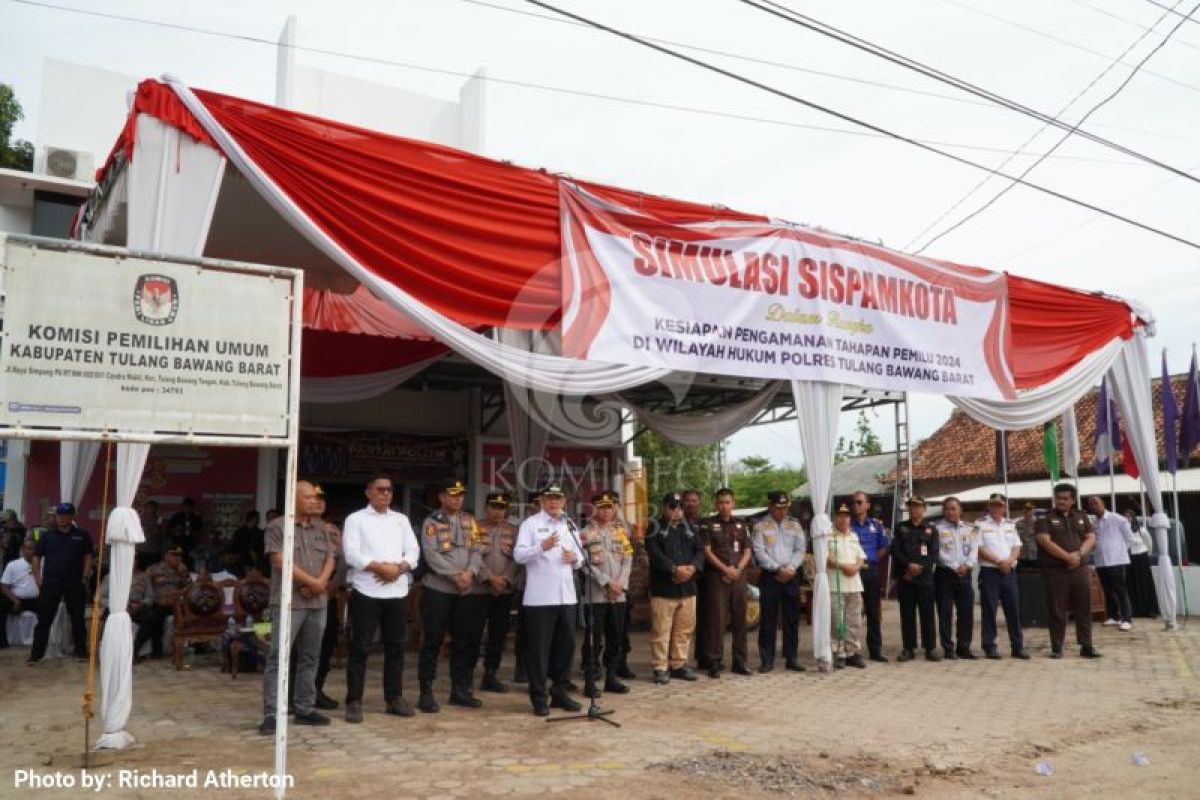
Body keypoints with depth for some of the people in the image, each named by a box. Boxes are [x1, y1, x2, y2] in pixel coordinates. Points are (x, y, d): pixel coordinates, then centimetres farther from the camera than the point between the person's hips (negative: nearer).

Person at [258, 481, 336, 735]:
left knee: (310, 657, 10)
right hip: (288, 602, -6)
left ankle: (305, 709, 19)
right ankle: (270, 714, -4)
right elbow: (281, 562, -13)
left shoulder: (320, 529, 14)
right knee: (278, 657, -6)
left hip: (317, 602, 6)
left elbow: (330, 560, 11)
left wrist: (320, 584, -8)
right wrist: (312, 581, -10)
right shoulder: (277, 527, -4)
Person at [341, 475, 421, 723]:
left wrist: (398, 568, -11)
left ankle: (394, 698, 20)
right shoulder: (356, 519, 2)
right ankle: (354, 701, 6)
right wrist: (380, 567, -17)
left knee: (395, 646, 10)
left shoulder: (401, 520, 14)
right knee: (360, 647, 0)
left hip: (397, 591, 4)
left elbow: (413, 551, 7)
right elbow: (351, 554, -10)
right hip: (366, 591, -4)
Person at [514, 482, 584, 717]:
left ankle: (560, 692, 22)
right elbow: (518, 555, -12)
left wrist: (575, 558, -5)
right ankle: (539, 697, 9)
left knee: (566, 644, 10)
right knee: (539, 647, 0)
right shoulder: (530, 523, -2)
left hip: (566, 595, 6)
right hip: (539, 597, -5)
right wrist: (542, 547, -28)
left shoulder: (570, 525, 16)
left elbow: (580, 559, 18)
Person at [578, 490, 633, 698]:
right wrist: (607, 582, -14)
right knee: (594, 639, -2)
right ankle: (590, 682, 5)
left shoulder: (621, 531, 12)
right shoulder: (585, 533, -3)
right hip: (595, 594, -5)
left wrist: (620, 583, -7)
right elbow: (586, 563, -10)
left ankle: (611, 678, 21)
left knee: (616, 638, 10)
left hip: (619, 594, 5)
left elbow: (628, 559, 7)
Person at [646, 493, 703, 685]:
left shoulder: (689, 527, 16)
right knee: (661, 630, -3)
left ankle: (679, 664, 22)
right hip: (663, 589, -5)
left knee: (684, 630, 10)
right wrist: (674, 569, -23)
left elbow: (699, 550, 8)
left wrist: (693, 567, -11)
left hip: (688, 588, 5)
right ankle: (660, 668, 4)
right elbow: (655, 554, -13)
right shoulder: (655, 528, -1)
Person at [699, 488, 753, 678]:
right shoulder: (708, 524, 1)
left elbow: (747, 551, 10)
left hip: (739, 577, 4)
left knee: (740, 620, 6)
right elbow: (707, 551, -5)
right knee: (717, 620, -5)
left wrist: (737, 569, -6)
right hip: (717, 577, -4)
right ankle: (715, 662, 0)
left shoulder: (741, 524, 13)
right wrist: (725, 569, -13)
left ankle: (740, 662, 15)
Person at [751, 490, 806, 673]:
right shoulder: (760, 526, -1)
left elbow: (800, 550, 7)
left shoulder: (794, 524, 11)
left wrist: (790, 568, -9)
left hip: (791, 576, 3)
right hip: (769, 576, -3)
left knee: (792, 618, 7)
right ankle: (767, 660, 5)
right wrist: (777, 569, -13)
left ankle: (792, 658, 15)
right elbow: (759, 552, -8)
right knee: (768, 620, -1)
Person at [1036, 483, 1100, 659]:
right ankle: (1057, 647, 6)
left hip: (1080, 569, 4)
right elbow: (1044, 541, -11)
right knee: (1057, 610, 0)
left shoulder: (1081, 517, 13)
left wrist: (1079, 554, -12)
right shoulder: (1046, 518, 0)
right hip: (1055, 570, -3)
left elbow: (1091, 538, 6)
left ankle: (1086, 646, 12)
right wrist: (1067, 556, -17)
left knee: (1084, 609, 4)